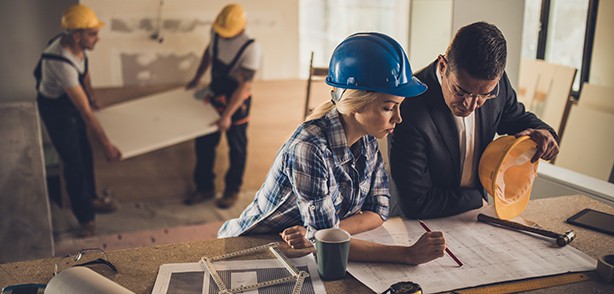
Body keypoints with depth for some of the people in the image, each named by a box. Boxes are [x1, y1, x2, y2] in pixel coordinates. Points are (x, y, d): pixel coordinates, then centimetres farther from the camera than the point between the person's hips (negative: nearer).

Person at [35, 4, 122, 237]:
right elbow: (86, 113, -37)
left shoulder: (75, 45, -15)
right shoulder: (61, 63, -40)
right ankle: (85, 218, 18)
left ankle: (91, 199, 40)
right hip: (56, 110, -8)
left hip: (72, 101, 8)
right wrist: (106, 145, -33)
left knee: (85, 154, 20)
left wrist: (91, 97, 15)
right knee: (74, 164, 1)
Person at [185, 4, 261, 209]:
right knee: (203, 143, 10)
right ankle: (205, 188, 28)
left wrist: (227, 115, -31)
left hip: (237, 102, -6)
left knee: (237, 149, 9)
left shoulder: (251, 48, -25)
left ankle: (232, 191, 28)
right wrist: (196, 78, 19)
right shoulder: (216, 33, -7)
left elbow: (243, 85, -27)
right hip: (214, 97, 6)